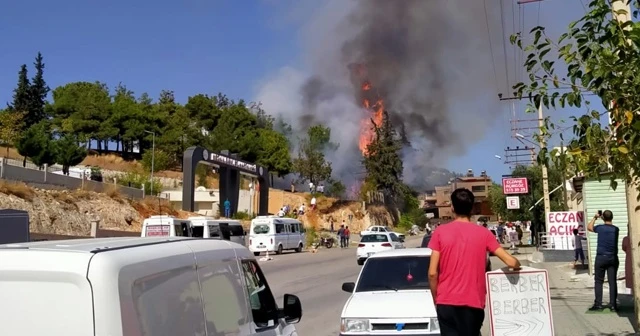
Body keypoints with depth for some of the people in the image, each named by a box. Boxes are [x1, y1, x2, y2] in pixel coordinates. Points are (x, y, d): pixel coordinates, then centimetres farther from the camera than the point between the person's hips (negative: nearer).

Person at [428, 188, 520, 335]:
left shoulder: (440, 232, -2)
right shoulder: (483, 233, 1)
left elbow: (432, 273, -5)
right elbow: (511, 262, -2)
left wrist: (436, 300, 8)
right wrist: (517, 265, 21)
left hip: (446, 302, -1)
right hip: (473, 303, 1)